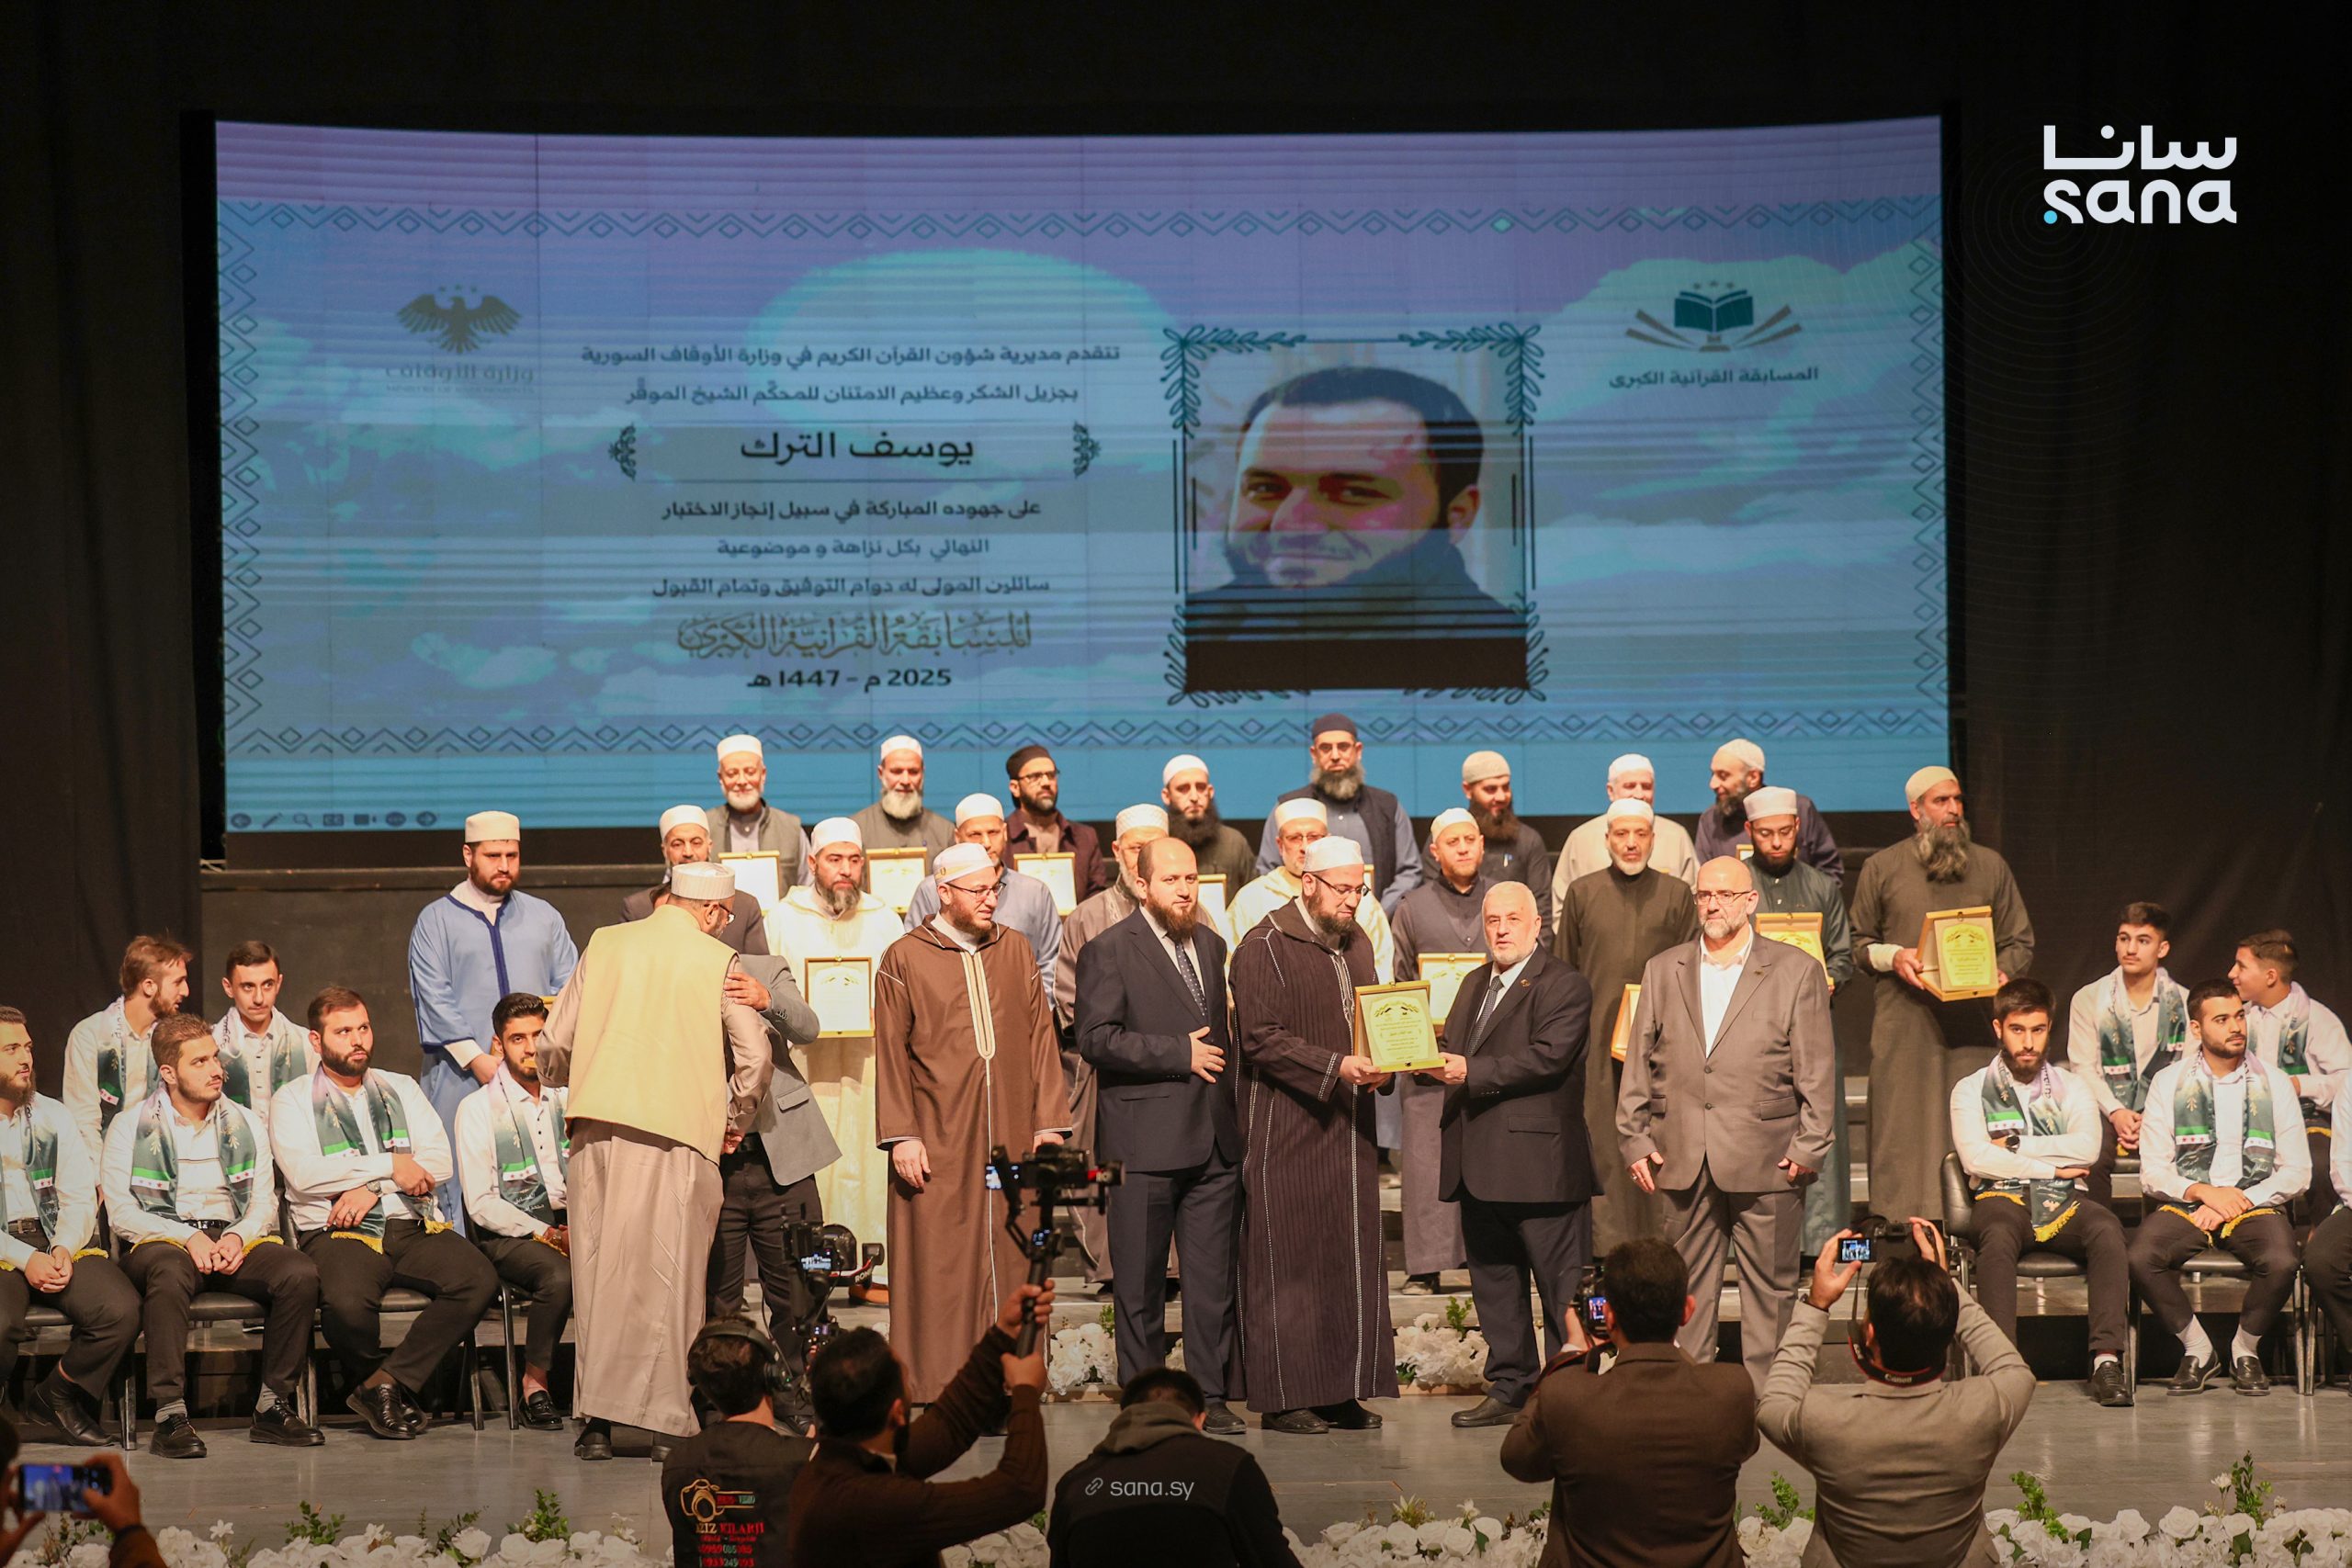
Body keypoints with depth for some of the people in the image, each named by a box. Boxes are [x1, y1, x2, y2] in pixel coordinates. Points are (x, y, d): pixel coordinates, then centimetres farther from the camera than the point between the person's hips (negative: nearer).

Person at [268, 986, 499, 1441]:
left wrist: (372, 1188, -8)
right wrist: (389, 1166, -7)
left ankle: (385, 1383, -22)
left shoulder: (402, 1090, 20)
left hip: (410, 1227, 4)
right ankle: (388, 1387, -6)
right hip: (337, 1233, -3)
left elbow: (439, 1164, 7)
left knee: (479, 1278, -27)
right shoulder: (292, 1101, 9)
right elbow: (303, 1173, -9)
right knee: (347, 1302, -37)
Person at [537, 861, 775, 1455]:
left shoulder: (605, 945, 10)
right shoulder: (719, 962, 2)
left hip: (597, 1131, 3)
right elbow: (755, 1057, -3)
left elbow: (553, 1043, 12)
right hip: (677, 1137, -3)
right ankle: (667, 1417, 0)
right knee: (668, 1278, 1)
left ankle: (597, 1419, 6)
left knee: (599, 1272, 7)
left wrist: (565, 1084, 33)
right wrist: (735, 1121, 14)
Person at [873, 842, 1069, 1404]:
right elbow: (891, 1054, 0)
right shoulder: (905, 959, 1)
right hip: (938, 1145, -3)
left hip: (1011, 1141, 3)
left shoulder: (1016, 950, 12)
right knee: (939, 1264, -2)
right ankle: (939, 1389, 4)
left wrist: (1048, 1121, 5)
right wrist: (901, 1135, -6)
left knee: (1010, 1262, 2)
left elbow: (1040, 1037, 12)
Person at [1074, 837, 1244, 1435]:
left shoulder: (1211, 946, 16)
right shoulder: (1109, 951, -4)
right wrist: (1180, 1054, -15)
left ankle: (1208, 1395, 12)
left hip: (1214, 1139, 5)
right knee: (1140, 1284, 2)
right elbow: (1096, 1038, -14)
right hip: (1144, 1143, -5)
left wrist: (1227, 1091, 16)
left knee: (1214, 1279, 5)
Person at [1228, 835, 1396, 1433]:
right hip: (1287, 1131, -7)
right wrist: (1335, 1067, -24)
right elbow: (1261, 1038, -16)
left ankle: (1344, 1391, 12)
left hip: (1349, 1128, 7)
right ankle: (1285, 1396, 1)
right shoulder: (1264, 948, -8)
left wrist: (1381, 1065, 1)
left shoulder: (1356, 943, 16)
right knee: (1288, 1261, -4)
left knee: (1355, 1259, 6)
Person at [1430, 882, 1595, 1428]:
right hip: (1479, 1164, 8)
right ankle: (1508, 1388, 21)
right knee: (1493, 1281, 13)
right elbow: (1454, 1053, 19)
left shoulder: (1564, 987, -7)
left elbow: (1548, 1057, -19)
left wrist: (1472, 1073, -21)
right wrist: (1438, 1065, -5)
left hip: (1539, 1160, -8)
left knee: (1560, 1281, -4)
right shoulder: (1475, 985, 20)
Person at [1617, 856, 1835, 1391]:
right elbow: (1639, 1062, 13)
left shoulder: (1796, 970, 4)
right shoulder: (1663, 971, 13)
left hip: (1766, 1161, -3)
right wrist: (1634, 1139, 5)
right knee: (1688, 1285, 6)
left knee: (1769, 1285, 2)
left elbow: (1815, 1070, 1)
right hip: (1682, 1161, 3)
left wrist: (1809, 1146, -5)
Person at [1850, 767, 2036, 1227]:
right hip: (1904, 1024, -1)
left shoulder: (1990, 866, 14)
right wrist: (1893, 957, -7)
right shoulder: (1882, 868, 9)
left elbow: (2020, 942, 16)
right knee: (1904, 1132, -4)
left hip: (1974, 1021, 1)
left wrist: (2002, 972, -4)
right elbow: (1858, 943, 13)